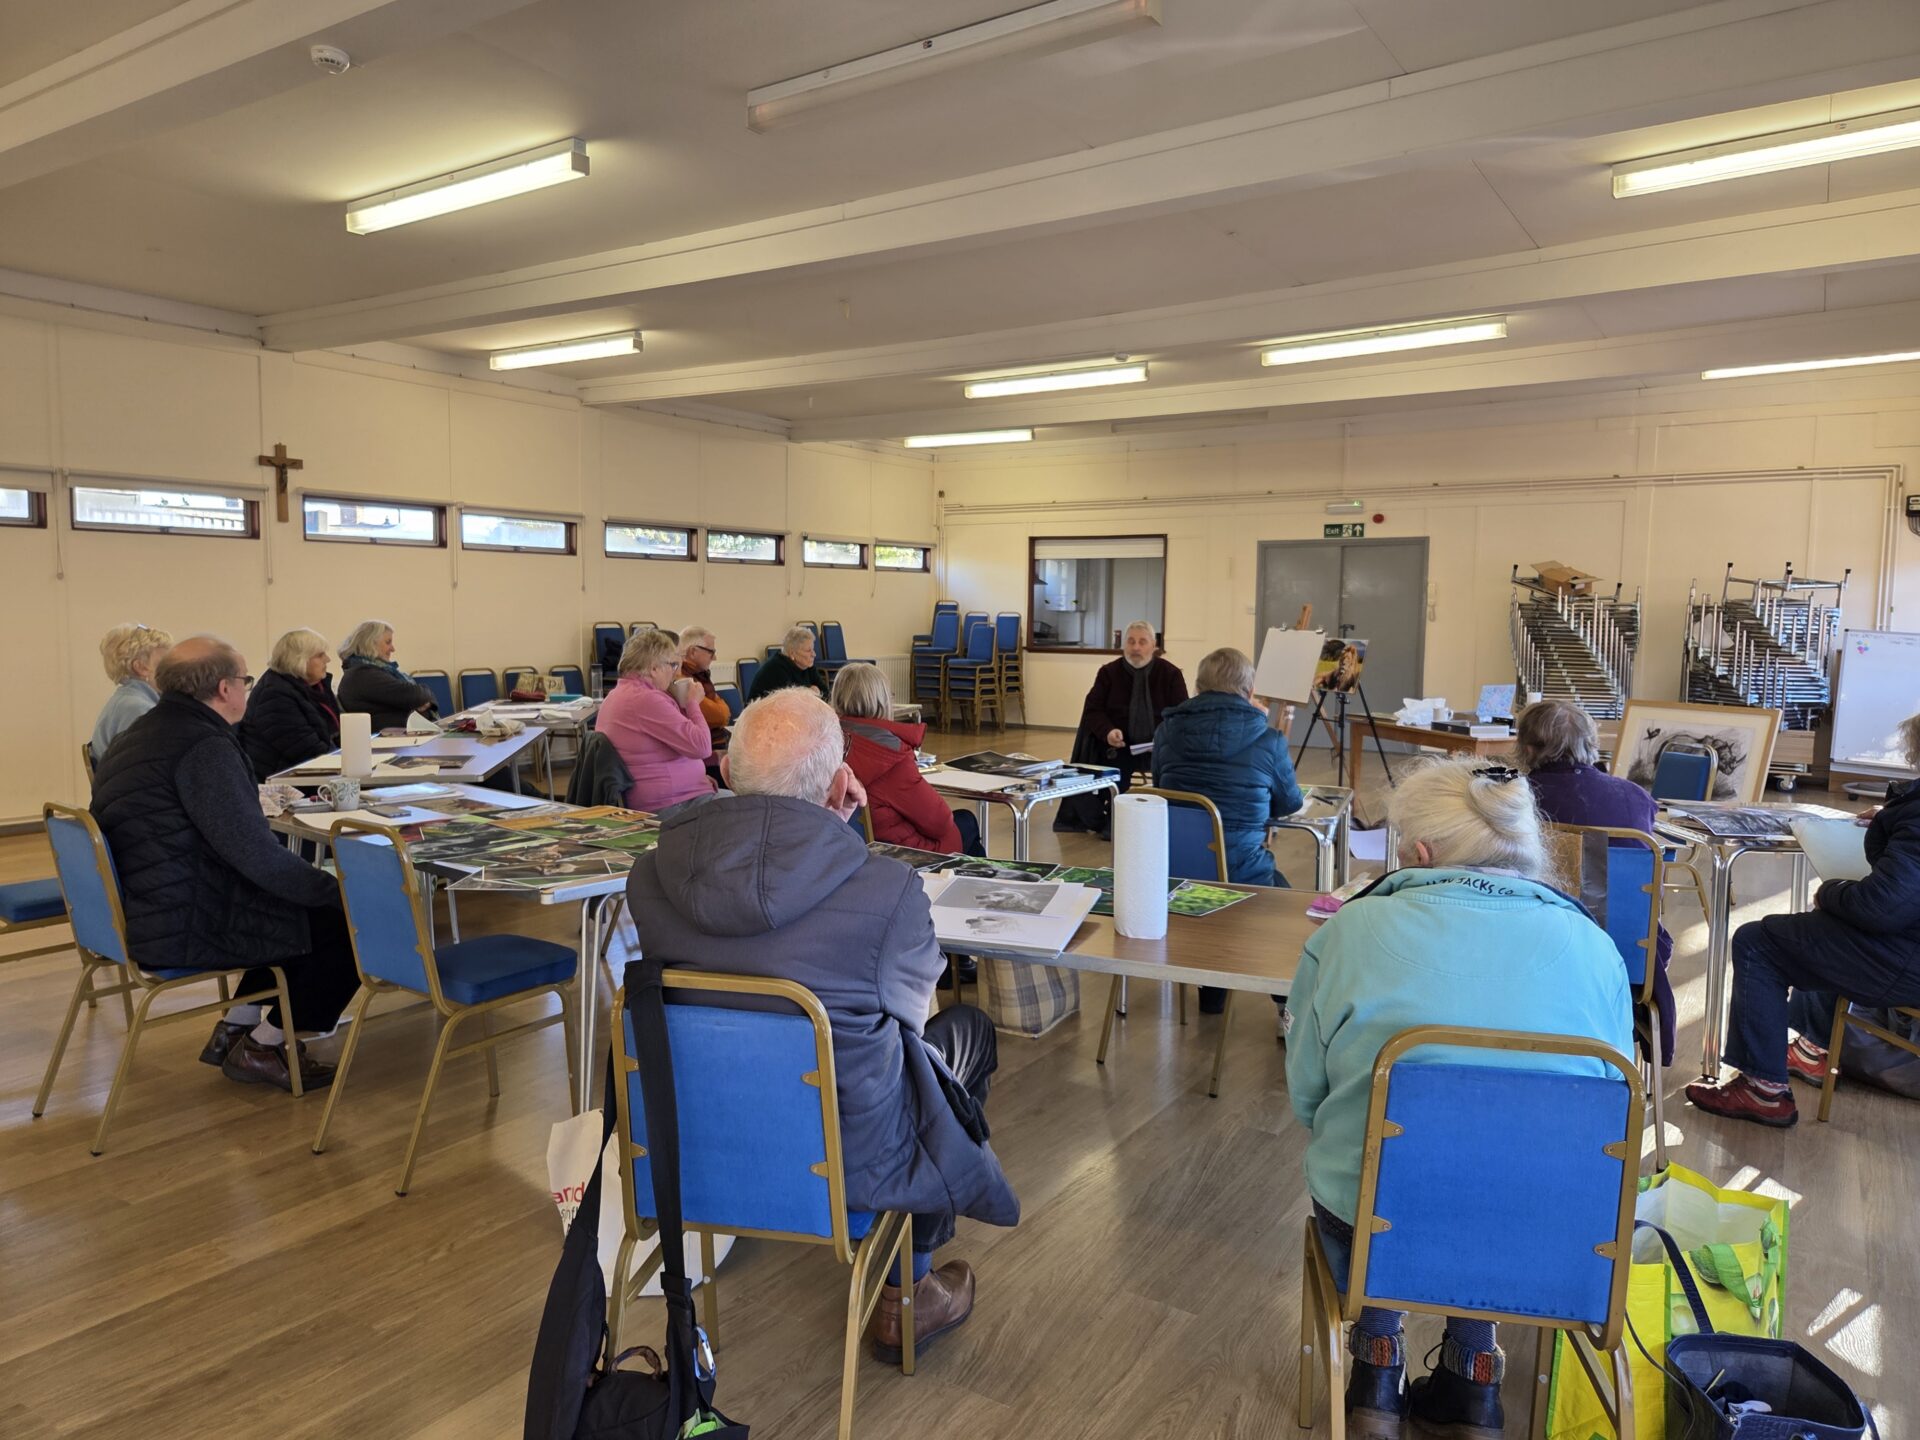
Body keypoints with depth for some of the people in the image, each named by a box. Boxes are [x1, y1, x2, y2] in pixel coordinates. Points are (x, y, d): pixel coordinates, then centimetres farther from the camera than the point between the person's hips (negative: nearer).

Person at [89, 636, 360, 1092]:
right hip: (183, 929, -11)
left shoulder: (146, 730, 11)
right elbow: (255, 853, -26)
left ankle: (234, 1030, 24)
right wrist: (335, 889, -17)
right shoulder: (204, 746, -21)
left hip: (142, 912, 11)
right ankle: (263, 1048, 9)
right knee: (347, 922, -5)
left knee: (301, 905, 23)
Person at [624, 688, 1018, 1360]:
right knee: (968, 1029, 23)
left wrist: (827, 831, 1)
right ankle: (908, 1293, 33)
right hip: (846, 1161, -5)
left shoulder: (649, 875, -13)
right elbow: (910, 1009, -5)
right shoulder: (887, 888, -26)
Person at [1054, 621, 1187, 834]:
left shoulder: (1171, 673, 3)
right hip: (1119, 744, 0)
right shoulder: (1109, 672, 5)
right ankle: (1111, 822, -9)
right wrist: (1108, 731, -21)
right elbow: (1093, 710, 1)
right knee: (1114, 769, -30)